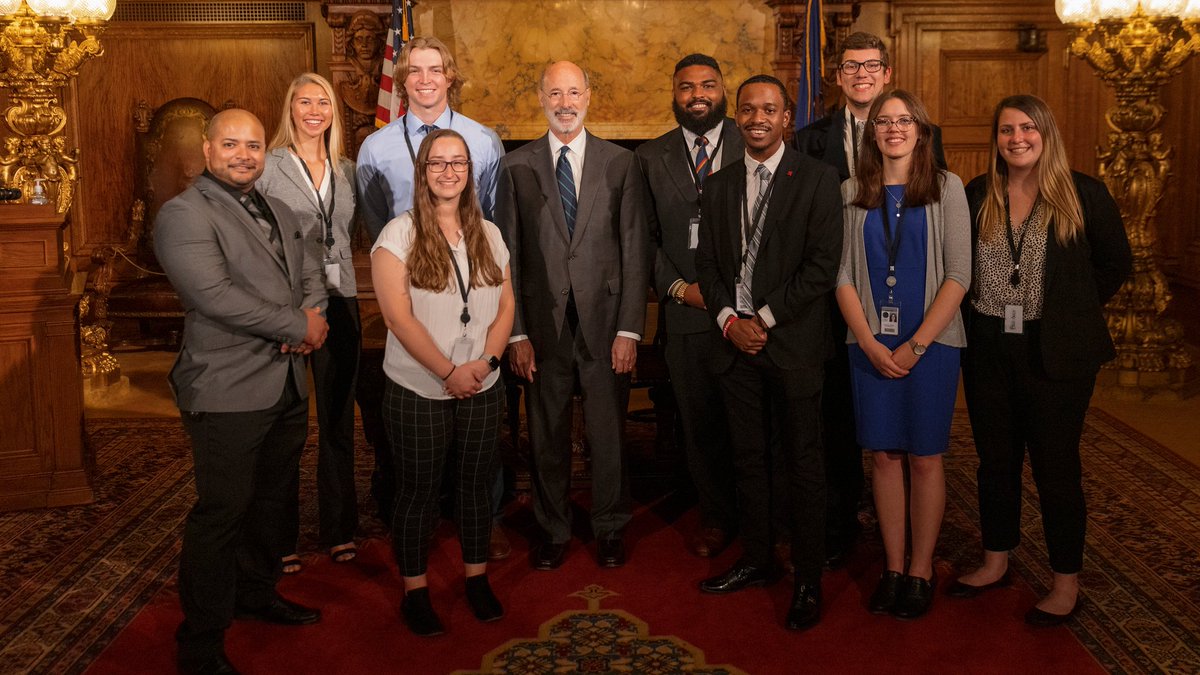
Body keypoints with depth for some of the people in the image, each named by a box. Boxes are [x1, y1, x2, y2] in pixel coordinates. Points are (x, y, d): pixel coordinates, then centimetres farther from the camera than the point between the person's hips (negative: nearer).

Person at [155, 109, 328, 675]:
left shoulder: (279, 213, 16)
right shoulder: (184, 215, -11)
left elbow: (310, 274, 16)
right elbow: (215, 295, -22)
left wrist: (314, 317, -7)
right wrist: (299, 326, -16)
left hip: (288, 386, 8)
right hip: (228, 393, -8)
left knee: (270, 501, 20)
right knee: (222, 513, -1)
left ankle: (256, 593, 40)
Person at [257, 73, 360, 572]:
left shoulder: (346, 170, 12)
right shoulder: (268, 168, -1)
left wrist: (355, 306, 14)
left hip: (338, 302, 4)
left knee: (338, 420, 10)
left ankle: (338, 529, 21)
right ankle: (281, 536, 14)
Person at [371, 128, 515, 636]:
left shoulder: (488, 235, 6)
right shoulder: (399, 234, -8)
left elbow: (506, 305, 6)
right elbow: (398, 315, -15)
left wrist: (487, 359, -11)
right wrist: (449, 372, -18)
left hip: (482, 388, 4)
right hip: (417, 390, -4)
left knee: (475, 484, 14)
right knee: (418, 491, 8)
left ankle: (477, 579, 31)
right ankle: (415, 591, 24)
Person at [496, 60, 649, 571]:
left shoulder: (621, 163, 2)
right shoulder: (516, 166, 3)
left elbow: (635, 250, 0)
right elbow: (508, 254, 2)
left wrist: (630, 328, -6)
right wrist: (516, 332, -3)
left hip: (604, 320, 0)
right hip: (543, 322, 1)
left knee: (607, 431, 9)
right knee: (547, 434, 11)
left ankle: (610, 527, 29)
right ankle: (553, 528, 29)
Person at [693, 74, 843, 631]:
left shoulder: (816, 179, -4)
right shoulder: (718, 185, 13)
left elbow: (821, 266, -10)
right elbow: (707, 262, 12)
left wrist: (764, 320, -12)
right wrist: (729, 320, -4)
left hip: (792, 341, -4)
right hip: (735, 339, 5)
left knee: (802, 462, 2)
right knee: (749, 458, 12)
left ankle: (808, 580, 12)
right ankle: (756, 560, 26)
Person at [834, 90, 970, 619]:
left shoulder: (946, 188, 1)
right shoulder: (853, 192, 7)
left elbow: (958, 275, -4)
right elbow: (843, 275, 4)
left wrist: (916, 344, -11)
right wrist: (871, 344, -8)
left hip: (930, 342, -2)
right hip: (870, 343, 2)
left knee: (925, 457, 4)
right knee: (884, 455, 6)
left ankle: (921, 570, 17)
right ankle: (892, 567, 18)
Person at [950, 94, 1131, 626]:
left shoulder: (1084, 194, -4)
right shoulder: (975, 196, 3)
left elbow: (1116, 263, 4)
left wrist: (1070, 310, 1)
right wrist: (981, 307, 4)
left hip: (1054, 353, -3)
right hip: (988, 350, 3)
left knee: (1055, 465, 5)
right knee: (995, 460, 14)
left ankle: (1066, 582, 19)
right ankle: (995, 562, 30)